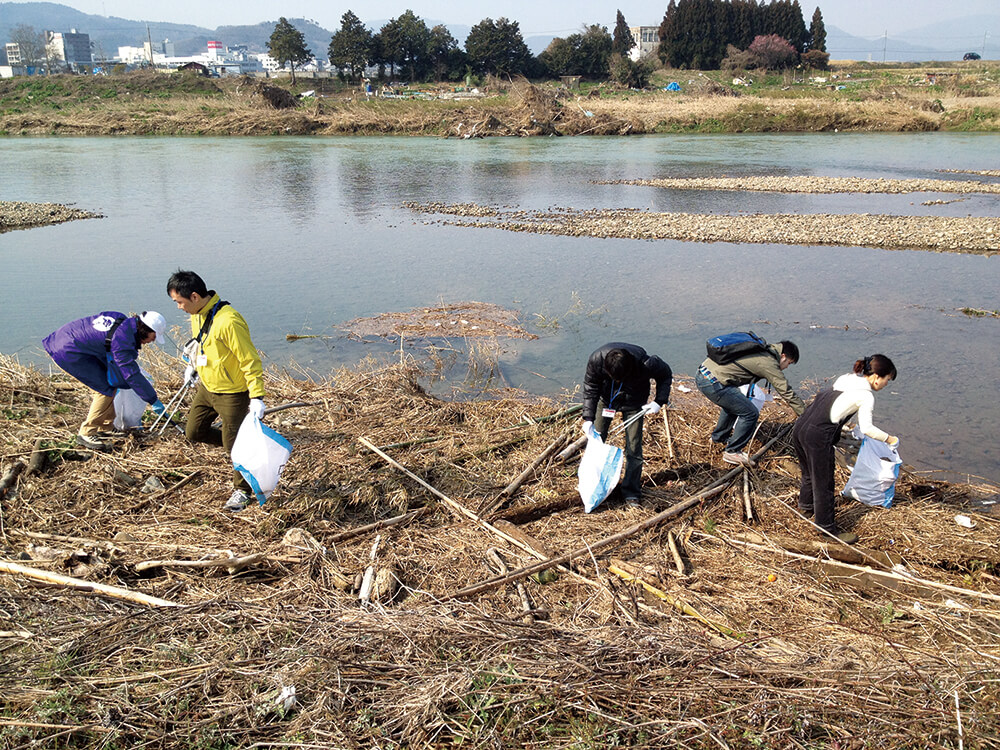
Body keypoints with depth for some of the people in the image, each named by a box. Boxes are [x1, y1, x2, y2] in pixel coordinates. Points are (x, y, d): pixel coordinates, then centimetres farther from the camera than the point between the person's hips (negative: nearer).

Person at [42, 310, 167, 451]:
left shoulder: (122, 319, 2)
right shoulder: (122, 339, -24)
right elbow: (132, 375, -23)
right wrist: (154, 400, -18)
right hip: (69, 352, -10)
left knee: (108, 382, 12)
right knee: (106, 388, -10)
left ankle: (104, 427, 21)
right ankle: (86, 434, -5)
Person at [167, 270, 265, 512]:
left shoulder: (228, 321, -30)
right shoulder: (197, 314, -2)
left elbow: (250, 360, -26)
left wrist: (256, 397, -27)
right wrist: (193, 366, 32)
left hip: (232, 392, -9)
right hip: (206, 387, 9)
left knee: (234, 444, 3)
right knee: (194, 433, 15)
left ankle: (242, 490, 23)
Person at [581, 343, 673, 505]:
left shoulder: (645, 364, -36)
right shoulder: (596, 359, -33)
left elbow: (665, 374, -12)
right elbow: (590, 388, -16)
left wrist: (659, 401, -20)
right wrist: (588, 418, -21)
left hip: (633, 403, -1)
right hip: (606, 399, 2)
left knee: (633, 447, -4)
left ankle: (631, 492, 11)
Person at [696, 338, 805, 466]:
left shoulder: (760, 351, 21)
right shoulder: (769, 363, -6)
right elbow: (787, 393, -5)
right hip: (714, 384, -10)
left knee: (732, 405, 31)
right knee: (750, 414, -2)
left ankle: (719, 438, 45)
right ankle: (732, 452, 8)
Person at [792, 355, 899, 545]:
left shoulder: (845, 379, 15)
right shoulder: (866, 395, -7)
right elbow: (866, 428, -11)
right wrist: (888, 438, 5)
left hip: (799, 427, 8)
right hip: (818, 437, -8)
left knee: (809, 472, 30)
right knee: (824, 484, 7)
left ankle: (805, 506, 51)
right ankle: (828, 529, 19)